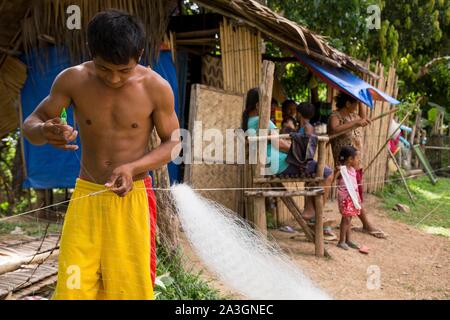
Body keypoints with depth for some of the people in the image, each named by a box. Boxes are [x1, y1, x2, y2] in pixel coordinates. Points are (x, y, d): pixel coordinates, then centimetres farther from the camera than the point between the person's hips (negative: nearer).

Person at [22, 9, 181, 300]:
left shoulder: (156, 88, -11)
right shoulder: (73, 80, -7)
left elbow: (173, 143, -1)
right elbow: (30, 123, 0)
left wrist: (133, 167, -19)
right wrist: (45, 132, -25)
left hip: (133, 198, -1)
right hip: (86, 196, 1)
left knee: (131, 286, 5)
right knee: (72, 286, -1)